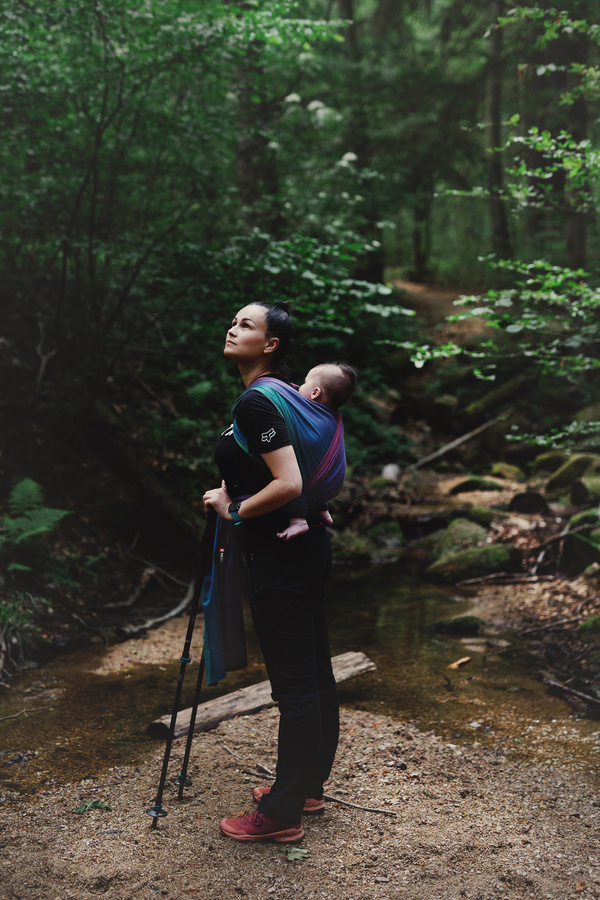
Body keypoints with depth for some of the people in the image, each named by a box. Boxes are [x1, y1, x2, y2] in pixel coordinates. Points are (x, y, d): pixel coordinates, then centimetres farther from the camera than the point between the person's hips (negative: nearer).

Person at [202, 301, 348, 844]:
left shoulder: (255, 402, -17)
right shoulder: (284, 393, 13)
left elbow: (288, 484, -26)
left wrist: (234, 509, -13)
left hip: (282, 556, -10)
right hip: (308, 547, 10)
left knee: (294, 686, -2)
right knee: (315, 673, 17)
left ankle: (281, 815, 10)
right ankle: (309, 787, 31)